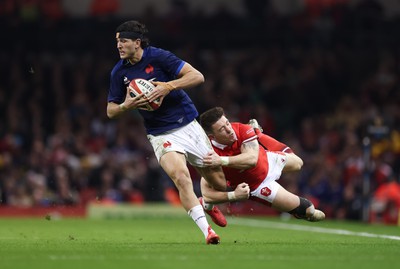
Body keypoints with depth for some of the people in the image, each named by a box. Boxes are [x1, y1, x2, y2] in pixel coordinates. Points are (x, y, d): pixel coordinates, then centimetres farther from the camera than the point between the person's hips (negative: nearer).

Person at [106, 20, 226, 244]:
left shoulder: (158, 56, -10)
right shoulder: (119, 72, 0)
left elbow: (198, 77, -13)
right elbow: (111, 111, 8)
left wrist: (169, 86, -27)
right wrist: (126, 106, -15)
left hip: (189, 125, -1)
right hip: (161, 134, 1)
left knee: (219, 183, 6)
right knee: (181, 176, -28)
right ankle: (206, 230, -27)